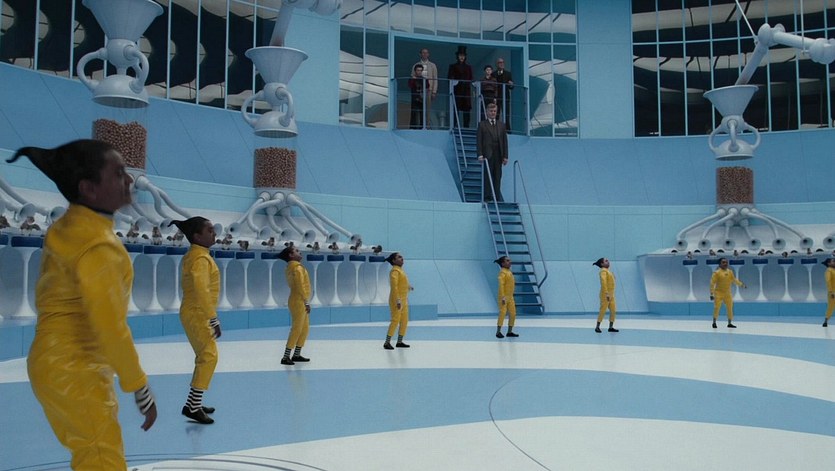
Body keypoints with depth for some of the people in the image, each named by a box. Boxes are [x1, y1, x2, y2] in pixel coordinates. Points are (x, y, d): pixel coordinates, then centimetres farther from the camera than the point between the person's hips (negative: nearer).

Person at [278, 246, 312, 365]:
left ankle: (296, 355, 19)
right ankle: (286, 357, -8)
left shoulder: (291, 267, 14)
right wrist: (306, 301, -21)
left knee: (305, 328, 14)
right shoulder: (297, 267, -15)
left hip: (299, 301, 10)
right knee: (296, 329, -8)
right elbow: (301, 285, -21)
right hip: (299, 301, -10)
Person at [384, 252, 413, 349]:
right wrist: (398, 300, -26)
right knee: (395, 320, -10)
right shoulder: (395, 271, -14)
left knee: (404, 321, 10)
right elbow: (394, 286, -22)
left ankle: (400, 342, 17)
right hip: (397, 300, -9)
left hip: (403, 300, 9)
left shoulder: (400, 270, 15)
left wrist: (408, 287, 15)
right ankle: (387, 343, -5)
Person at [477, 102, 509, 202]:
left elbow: (505, 141, 12)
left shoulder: (501, 125, 16)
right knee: (487, 177, -4)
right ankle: (487, 197, -2)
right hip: (487, 155, -3)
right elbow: (478, 141, 0)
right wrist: (480, 155, -11)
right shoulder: (482, 125, 5)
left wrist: (505, 156, 4)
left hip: (498, 156, 3)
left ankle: (497, 198, 6)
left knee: (497, 177, 2)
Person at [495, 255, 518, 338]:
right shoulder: (502, 272, -12)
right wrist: (503, 297, -26)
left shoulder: (509, 272, 14)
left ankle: (510, 331, 16)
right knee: (502, 313, -10)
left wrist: (511, 296, 19)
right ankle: (498, 332, -4)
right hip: (504, 297, -9)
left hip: (510, 297, 9)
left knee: (513, 314, 7)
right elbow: (501, 285, -20)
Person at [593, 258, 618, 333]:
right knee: (603, 310, -7)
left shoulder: (607, 271, 17)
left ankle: (611, 327, 11)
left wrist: (611, 294, 17)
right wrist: (606, 293, -28)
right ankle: (597, 327, 0)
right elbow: (603, 282, -22)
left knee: (613, 311, 5)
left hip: (611, 295, 9)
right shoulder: (603, 271, -10)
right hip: (605, 295, -9)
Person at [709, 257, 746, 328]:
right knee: (717, 308, -8)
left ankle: (730, 323, 15)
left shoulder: (730, 272, 5)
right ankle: (714, 322, 7)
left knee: (730, 308, 5)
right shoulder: (717, 272, -12)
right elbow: (712, 283, -12)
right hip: (718, 293, -5)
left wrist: (741, 284, -3)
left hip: (727, 293, 5)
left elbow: (734, 280, 12)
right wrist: (711, 294, -14)